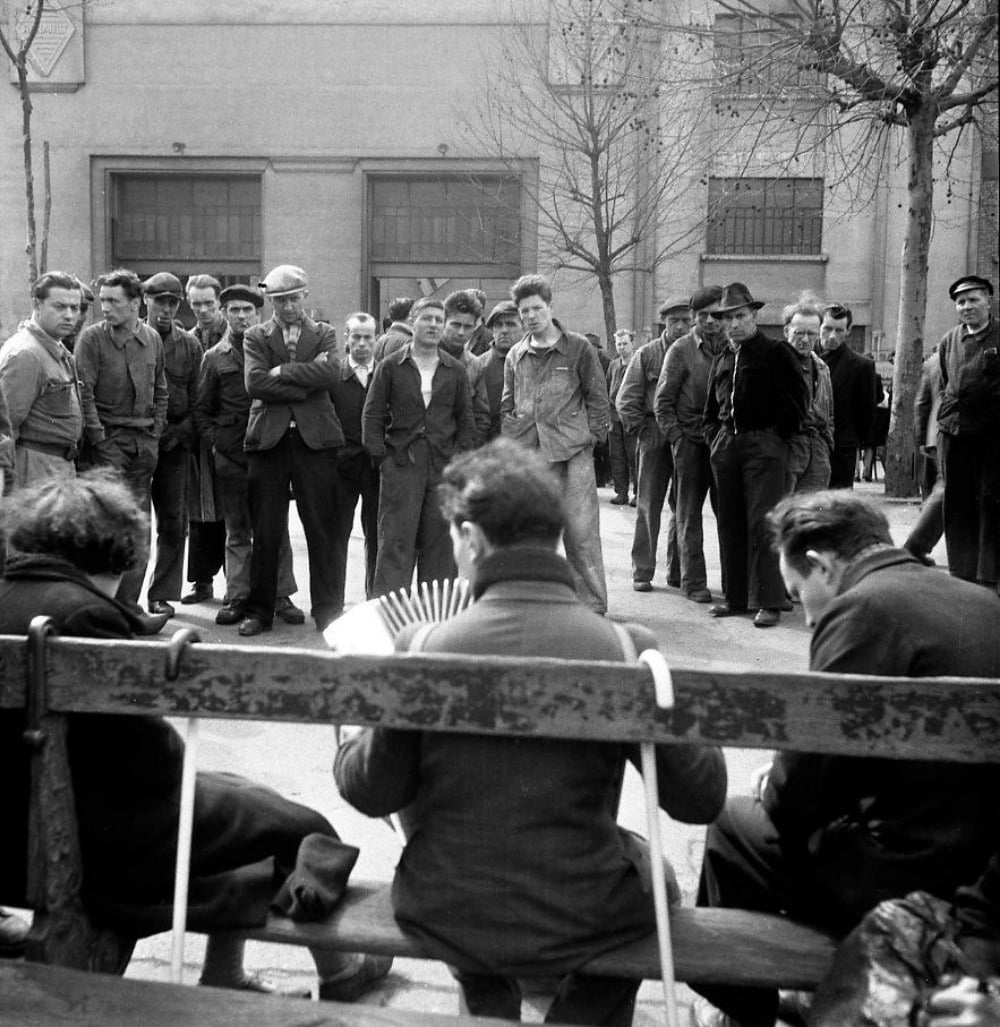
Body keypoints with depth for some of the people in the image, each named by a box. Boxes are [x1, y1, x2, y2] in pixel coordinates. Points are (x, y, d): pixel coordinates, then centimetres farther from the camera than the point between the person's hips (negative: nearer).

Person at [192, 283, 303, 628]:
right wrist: (215, 441, 0)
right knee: (237, 531, 6)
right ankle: (237, 597, 12)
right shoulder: (214, 358, 10)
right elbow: (201, 409, 12)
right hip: (230, 455, 1)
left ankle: (281, 596, 10)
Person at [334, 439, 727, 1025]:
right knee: (651, 871, 31)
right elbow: (701, 800, -10)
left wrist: (347, 745, 14)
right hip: (583, 924, -1)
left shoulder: (422, 650, -18)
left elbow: (372, 794, -6)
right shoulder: (626, 651, -19)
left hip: (444, 920, 2)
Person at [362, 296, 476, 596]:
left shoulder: (455, 371, 10)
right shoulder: (390, 367, 4)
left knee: (439, 542, 6)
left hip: (444, 469, 2)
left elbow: (466, 419, 13)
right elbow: (372, 414, 4)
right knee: (396, 540, -4)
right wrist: (380, 456, -4)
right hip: (401, 465, -2)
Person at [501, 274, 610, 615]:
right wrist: (508, 437, 7)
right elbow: (507, 405, 20)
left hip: (572, 450, -4)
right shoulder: (515, 356, 14)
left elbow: (597, 397, 6)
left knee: (580, 530, -4)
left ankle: (592, 605, 5)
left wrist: (593, 435, -2)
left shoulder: (578, 348, 3)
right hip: (525, 453, 4)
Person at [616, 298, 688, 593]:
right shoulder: (647, 354, 2)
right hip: (655, 438, -1)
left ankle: (678, 572, 17)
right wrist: (640, 430, -5)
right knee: (648, 506, 3)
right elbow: (626, 399, 2)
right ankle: (642, 572, 10)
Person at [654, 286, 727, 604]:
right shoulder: (681, 349, -2)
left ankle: (732, 579, 17)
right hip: (691, 443, -2)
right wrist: (676, 436, -8)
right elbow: (662, 401, -1)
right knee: (689, 516, 5)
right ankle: (694, 583, 13)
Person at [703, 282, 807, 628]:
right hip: (725, 446, 6)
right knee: (730, 524, 7)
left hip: (764, 446, -6)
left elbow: (797, 400, -5)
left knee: (762, 522, -10)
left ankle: (769, 602, -7)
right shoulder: (722, 360, 18)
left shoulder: (776, 353, 0)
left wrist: (778, 434, -8)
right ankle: (736, 598, 16)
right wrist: (713, 435, 13)